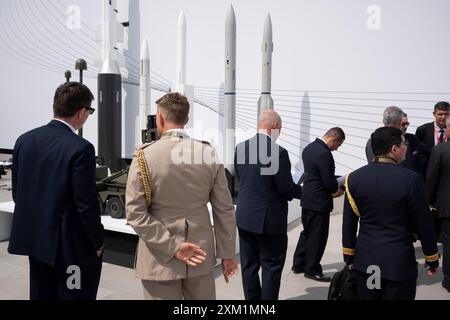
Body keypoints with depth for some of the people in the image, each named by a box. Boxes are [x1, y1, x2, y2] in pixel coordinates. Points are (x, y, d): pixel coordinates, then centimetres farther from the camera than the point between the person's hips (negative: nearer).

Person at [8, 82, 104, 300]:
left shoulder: (24, 140, 0)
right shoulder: (80, 148, -20)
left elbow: (17, 191, 7)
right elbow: (86, 203, -19)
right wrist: (97, 242, -6)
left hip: (34, 237, 7)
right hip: (70, 243, -7)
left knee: (41, 294, 20)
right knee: (72, 294, 8)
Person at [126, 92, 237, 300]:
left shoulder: (144, 157, -10)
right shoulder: (210, 154, -4)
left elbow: (136, 213, -14)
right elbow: (224, 210, 0)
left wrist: (172, 247, -12)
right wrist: (227, 253, 8)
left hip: (160, 260, -2)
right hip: (201, 255, 3)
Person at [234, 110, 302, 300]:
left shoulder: (240, 147, -1)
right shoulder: (279, 152, -19)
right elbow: (286, 188, -15)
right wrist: (300, 191, 5)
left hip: (245, 216, 6)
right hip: (269, 219, -5)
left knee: (249, 264, 16)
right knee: (272, 266, 10)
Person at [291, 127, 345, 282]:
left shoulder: (309, 148, 7)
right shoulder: (324, 154, -23)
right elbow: (329, 181, -21)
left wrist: (333, 187, 11)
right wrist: (337, 191, -1)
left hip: (307, 199, 9)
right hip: (319, 202, -9)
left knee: (307, 232, 19)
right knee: (318, 236, 4)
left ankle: (298, 264, 29)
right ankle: (312, 270, 15)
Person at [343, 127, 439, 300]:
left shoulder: (354, 177, -3)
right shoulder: (411, 179, -14)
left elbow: (348, 223, 2)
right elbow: (424, 224, -7)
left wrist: (349, 256, 13)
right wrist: (432, 258, 7)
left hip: (364, 261, 4)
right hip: (399, 262, -3)